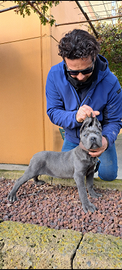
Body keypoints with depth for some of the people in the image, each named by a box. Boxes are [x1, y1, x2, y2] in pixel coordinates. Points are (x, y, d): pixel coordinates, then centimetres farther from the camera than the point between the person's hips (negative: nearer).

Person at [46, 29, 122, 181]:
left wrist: (106, 139, -42)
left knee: (108, 174, -3)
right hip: (72, 137, 2)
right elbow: (53, 111, -19)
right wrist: (75, 117, -41)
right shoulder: (55, 74, -24)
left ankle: (95, 157, 31)